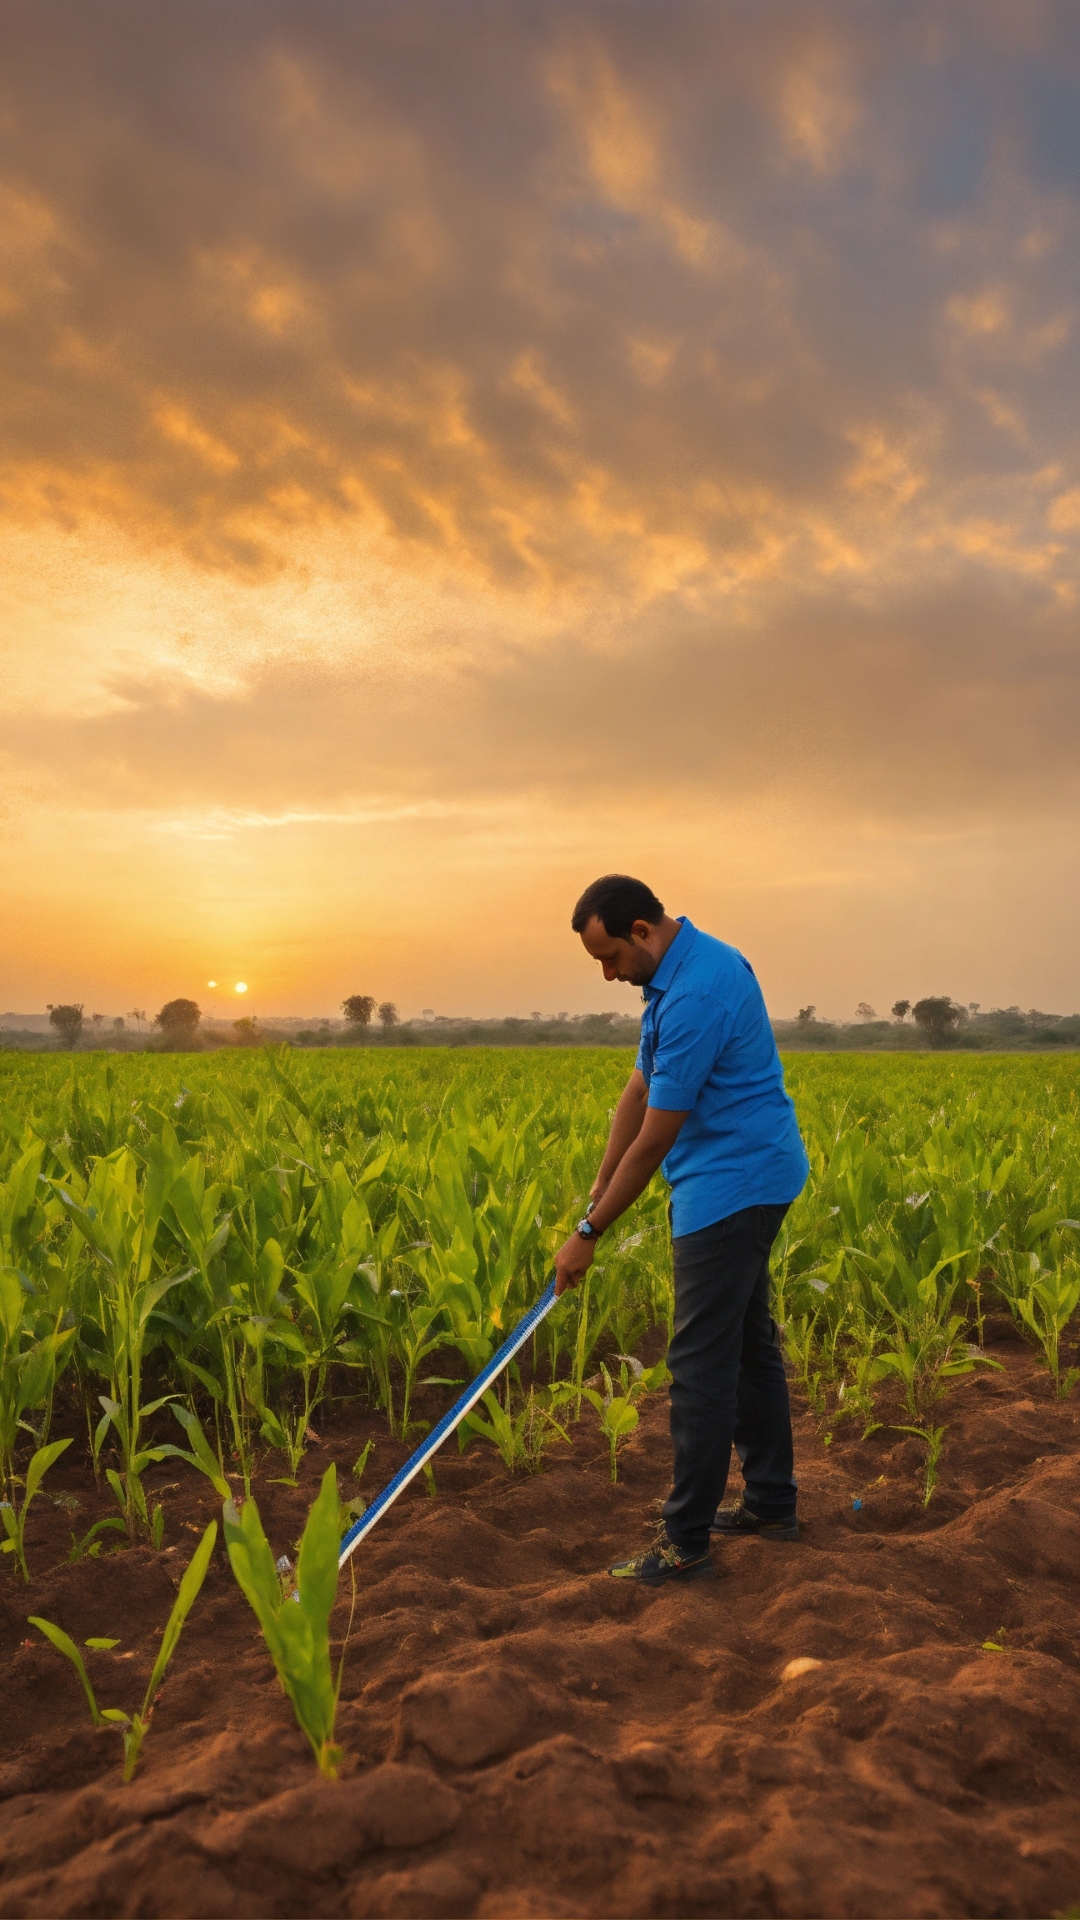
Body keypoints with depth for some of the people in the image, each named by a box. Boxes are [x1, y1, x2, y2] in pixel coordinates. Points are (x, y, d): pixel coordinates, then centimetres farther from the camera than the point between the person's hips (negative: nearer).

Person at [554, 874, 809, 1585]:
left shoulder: (694, 997, -25)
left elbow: (656, 1138, -21)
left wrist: (589, 1234, -12)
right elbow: (640, 1089, 11)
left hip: (732, 1189, -11)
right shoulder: (688, 966, 9)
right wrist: (598, 1195, 10)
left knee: (702, 1362, -3)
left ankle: (686, 1541, 9)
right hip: (751, 1183, 11)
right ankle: (772, 1502, 31)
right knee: (750, 1344, 18)